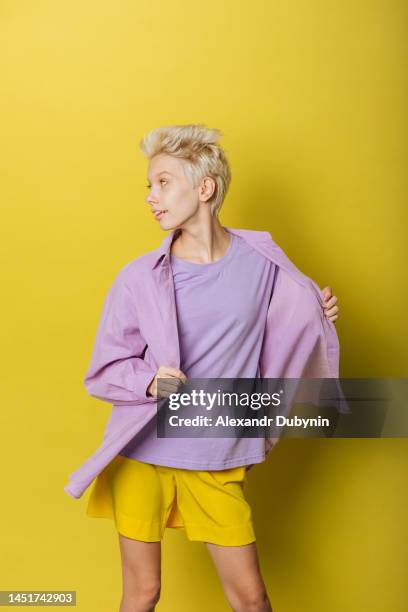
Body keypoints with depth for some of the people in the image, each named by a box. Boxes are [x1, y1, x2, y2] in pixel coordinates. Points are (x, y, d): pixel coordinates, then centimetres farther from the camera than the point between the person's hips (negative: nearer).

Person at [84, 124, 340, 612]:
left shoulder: (260, 258, -3)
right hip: (141, 454, -1)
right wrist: (149, 382, -24)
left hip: (217, 461, 1)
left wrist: (319, 314, -6)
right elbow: (100, 373, -5)